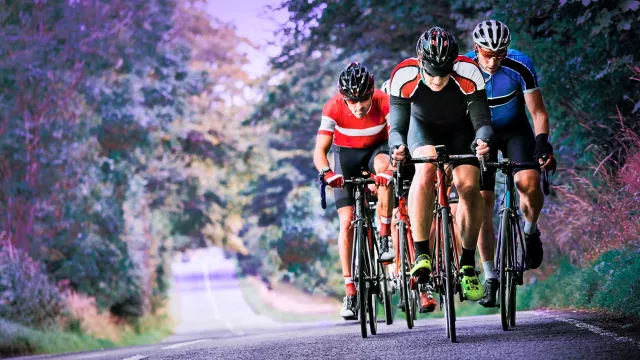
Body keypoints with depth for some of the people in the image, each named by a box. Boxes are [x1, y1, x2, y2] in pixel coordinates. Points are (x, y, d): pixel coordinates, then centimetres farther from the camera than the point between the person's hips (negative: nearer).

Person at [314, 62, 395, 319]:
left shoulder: (384, 103, -27)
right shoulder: (334, 108, -26)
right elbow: (320, 150, -27)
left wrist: (393, 166, -55)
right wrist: (327, 172, -48)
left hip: (376, 150, 0)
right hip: (346, 156, 1)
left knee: (384, 166, -38)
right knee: (347, 222, -11)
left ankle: (385, 239, -28)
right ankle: (350, 293, -6)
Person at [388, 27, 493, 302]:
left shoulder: (468, 73, -34)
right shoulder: (403, 77, -32)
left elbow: (482, 122, -29)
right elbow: (397, 127, -27)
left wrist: (483, 139, -52)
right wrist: (397, 146, -49)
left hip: (460, 129, 0)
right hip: (423, 127, 0)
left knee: (469, 186, -21)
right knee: (426, 170, -31)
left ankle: (468, 264, -4)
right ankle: (421, 256, -27)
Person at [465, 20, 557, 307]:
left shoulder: (520, 66, -23)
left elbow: (538, 112, -16)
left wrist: (542, 143, -31)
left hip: (515, 130, 0)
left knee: (529, 181, -28)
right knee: (482, 203, -8)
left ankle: (530, 231, 3)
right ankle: (490, 278, 2)